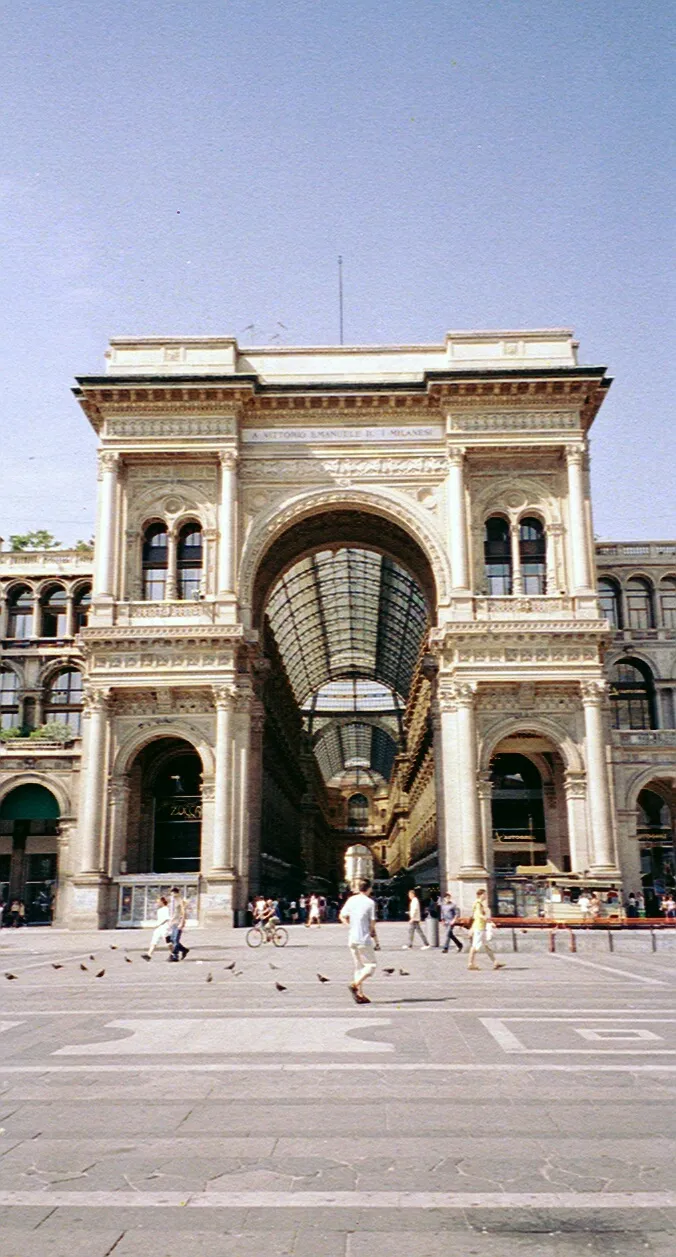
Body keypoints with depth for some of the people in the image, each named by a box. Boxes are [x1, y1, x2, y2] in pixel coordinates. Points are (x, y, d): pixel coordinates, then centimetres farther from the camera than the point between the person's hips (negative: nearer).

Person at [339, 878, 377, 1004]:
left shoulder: (351, 900, 6)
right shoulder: (370, 902, -10)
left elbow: (342, 916, 10)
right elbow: (372, 922, -9)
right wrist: (372, 932, 10)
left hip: (352, 939, 6)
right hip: (364, 939, -6)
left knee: (358, 966, 15)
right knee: (371, 965, 3)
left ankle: (359, 994, 13)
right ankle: (354, 985, -15)